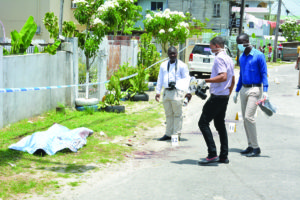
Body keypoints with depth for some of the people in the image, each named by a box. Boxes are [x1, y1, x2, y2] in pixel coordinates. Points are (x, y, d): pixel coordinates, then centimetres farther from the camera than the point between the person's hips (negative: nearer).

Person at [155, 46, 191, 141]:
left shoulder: (182, 65, 2)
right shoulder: (163, 65, 16)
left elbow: (186, 79, -1)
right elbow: (160, 79, 19)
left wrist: (187, 92, -10)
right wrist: (158, 92, 13)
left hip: (177, 92, -5)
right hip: (166, 92, 5)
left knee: (177, 114, -3)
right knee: (168, 114, 11)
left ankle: (177, 135, 2)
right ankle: (168, 134, 18)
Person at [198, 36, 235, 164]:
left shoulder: (219, 58, -13)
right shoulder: (228, 59, 18)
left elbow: (223, 77, -25)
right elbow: (232, 81, 23)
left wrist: (206, 81, -22)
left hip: (217, 96, -10)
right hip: (225, 96, 10)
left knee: (203, 123, -8)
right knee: (220, 125, 14)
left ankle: (212, 154, -14)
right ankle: (224, 156, 14)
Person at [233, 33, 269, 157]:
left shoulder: (259, 56, -7)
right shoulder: (241, 58, 13)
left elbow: (264, 74, -9)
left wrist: (265, 91, -17)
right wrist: (237, 91, 20)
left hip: (254, 89, -7)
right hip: (244, 89, 7)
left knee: (249, 117, -15)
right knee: (245, 118, 6)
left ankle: (256, 148, -9)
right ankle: (250, 146, 14)